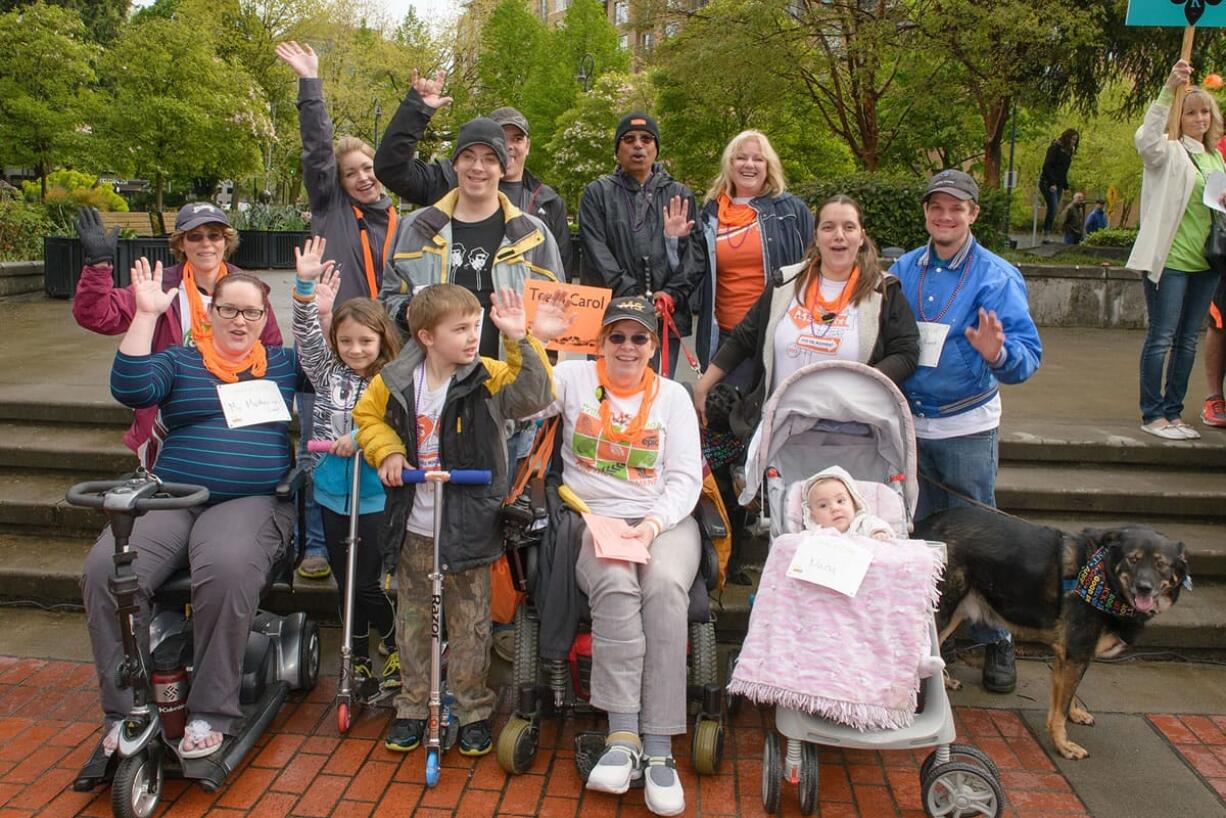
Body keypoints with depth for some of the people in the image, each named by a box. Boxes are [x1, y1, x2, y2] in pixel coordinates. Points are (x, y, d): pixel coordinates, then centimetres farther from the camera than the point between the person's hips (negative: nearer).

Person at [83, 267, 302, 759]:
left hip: (251, 502, -1)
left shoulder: (282, 364, 18)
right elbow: (130, 389, -2)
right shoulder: (180, 361, 16)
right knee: (105, 569, -26)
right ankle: (124, 711, -12)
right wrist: (146, 314, -4)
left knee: (227, 569, -36)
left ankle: (212, 714, -22)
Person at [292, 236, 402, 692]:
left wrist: (361, 439, -21)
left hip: (374, 497, -4)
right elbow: (307, 335, -6)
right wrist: (306, 286, -17)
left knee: (367, 582, -4)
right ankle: (359, 662, 27)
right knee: (346, 583, 12)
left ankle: (397, 648, 20)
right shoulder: (328, 373, 5)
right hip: (332, 494, 4)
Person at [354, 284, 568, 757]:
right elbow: (368, 415, 14)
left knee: (469, 624, 9)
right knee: (412, 622, 16)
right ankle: (413, 707, 34)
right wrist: (386, 451, -2)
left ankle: (473, 710, 27)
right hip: (413, 530, 3)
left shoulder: (487, 379, -11)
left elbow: (533, 396, -27)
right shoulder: (396, 381, -3)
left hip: (468, 530, -3)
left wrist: (522, 342, -36)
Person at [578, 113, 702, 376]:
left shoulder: (680, 195, 15)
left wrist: (671, 295, -10)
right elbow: (597, 254, -2)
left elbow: (694, 253, 7)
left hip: (667, 318, 2)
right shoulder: (597, 193, 9)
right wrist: (633, 297, -12)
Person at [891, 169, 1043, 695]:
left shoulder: (997, 277, -8)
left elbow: (1029, 354, -15)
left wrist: (997, 354, -36)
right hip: (907, 421, 4)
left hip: (966, 426, -4)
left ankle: (996, 640, 18)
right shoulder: (902, 271, 5)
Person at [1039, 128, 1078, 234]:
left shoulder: (1068, 151, 17)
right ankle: (1046, 233, -17)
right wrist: (1052, 183, -21)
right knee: (1053, 209, -17)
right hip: (1048, 183, -8)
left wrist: (1065, 186, 15)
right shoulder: (1055, 147, -7)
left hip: (1058, 185, 8)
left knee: (1052, 210, 2)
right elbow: (1047, 166, -15)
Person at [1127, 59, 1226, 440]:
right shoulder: (1169, 152, -5)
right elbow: (1146, 139, -29)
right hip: (1169, 259, -7)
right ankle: (1152, 415, 5)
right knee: (1161, 338, -3)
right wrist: (1169, 90, -35)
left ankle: (1173, 413, 19)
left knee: (1188, 341, 10)